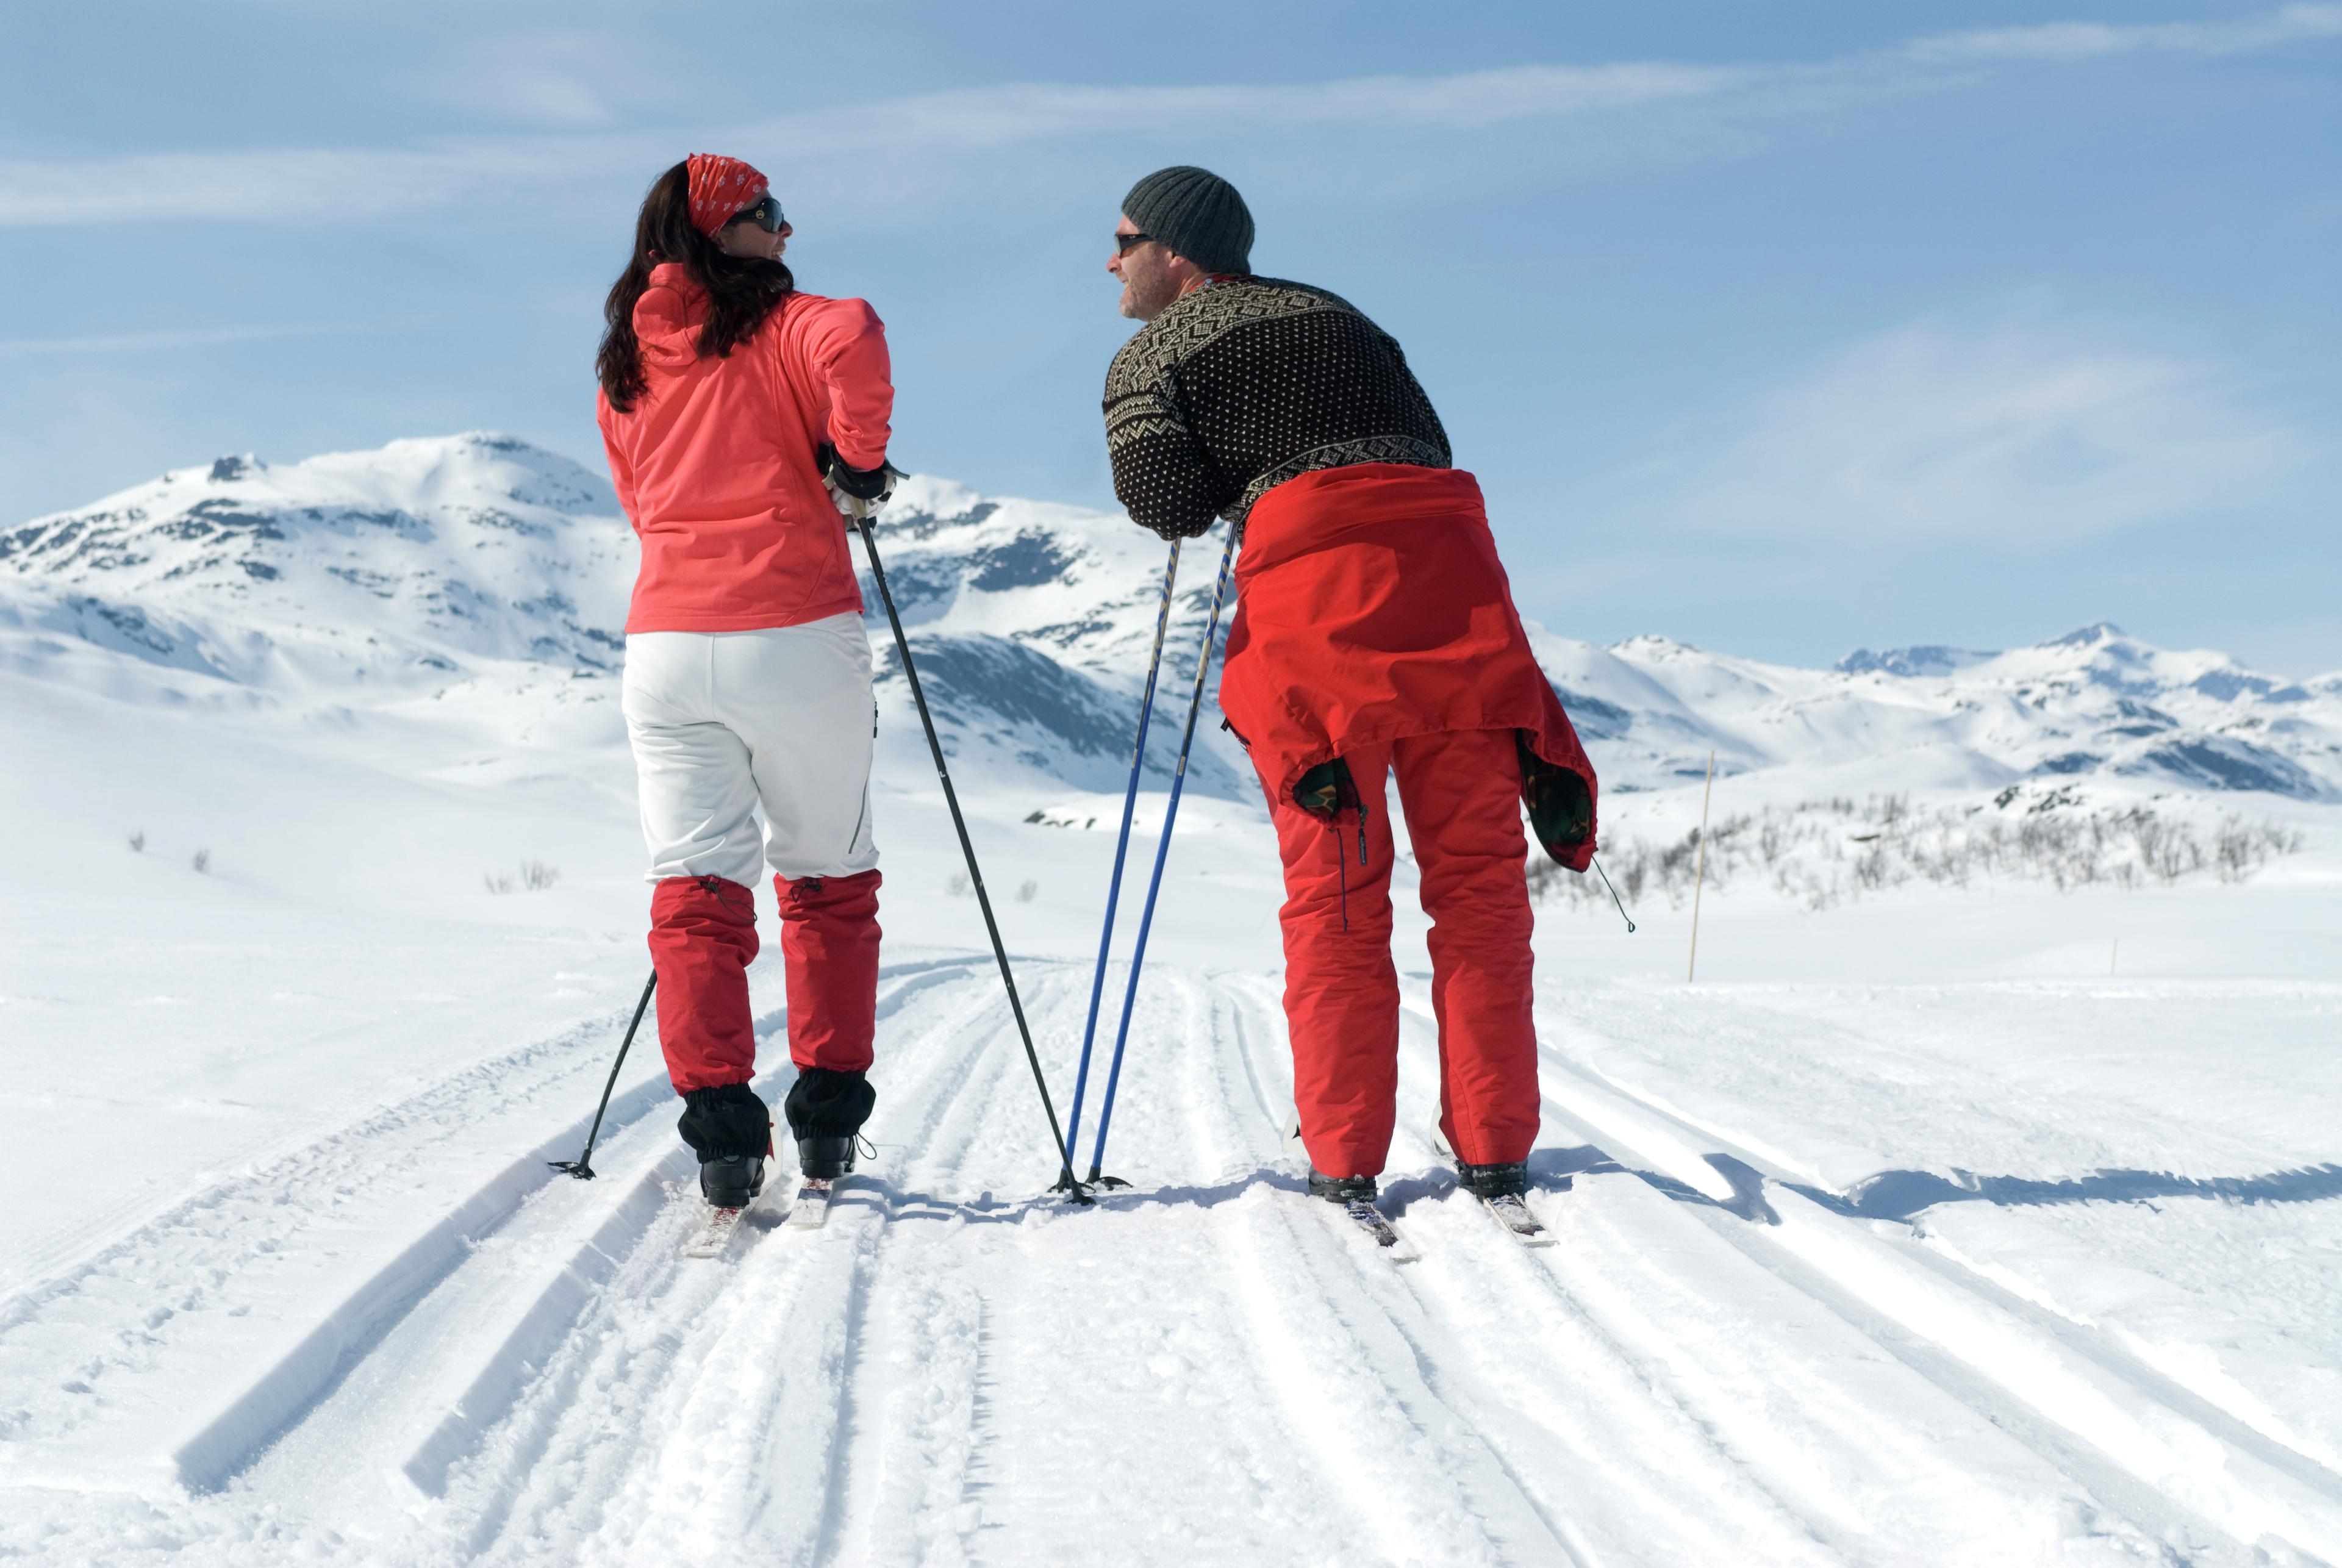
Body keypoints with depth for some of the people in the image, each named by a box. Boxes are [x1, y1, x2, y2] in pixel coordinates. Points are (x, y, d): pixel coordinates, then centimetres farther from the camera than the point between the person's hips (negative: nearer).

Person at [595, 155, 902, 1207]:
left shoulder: (625, 366, 16)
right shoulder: (779, 330, -2)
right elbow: (851, 340, -24)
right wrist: (857, 458, -10)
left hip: (665, 645, 4)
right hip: (796, 639, -3)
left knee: (694, 889, 5)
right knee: (827, 880, 13)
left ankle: (719, 1123, -5)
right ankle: (827, 1118, 17)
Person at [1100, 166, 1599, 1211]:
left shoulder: (1151, 358, 14)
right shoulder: (1334, 314, 28)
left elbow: (1167, 506, 0)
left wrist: (1235, 475, 20)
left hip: (1313, 584, -3)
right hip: (1447, 553, 4)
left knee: (1335, 890, 2)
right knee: (1477, 874, 4)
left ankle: (1345, 1163, 0)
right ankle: (1494, 1153, 3)